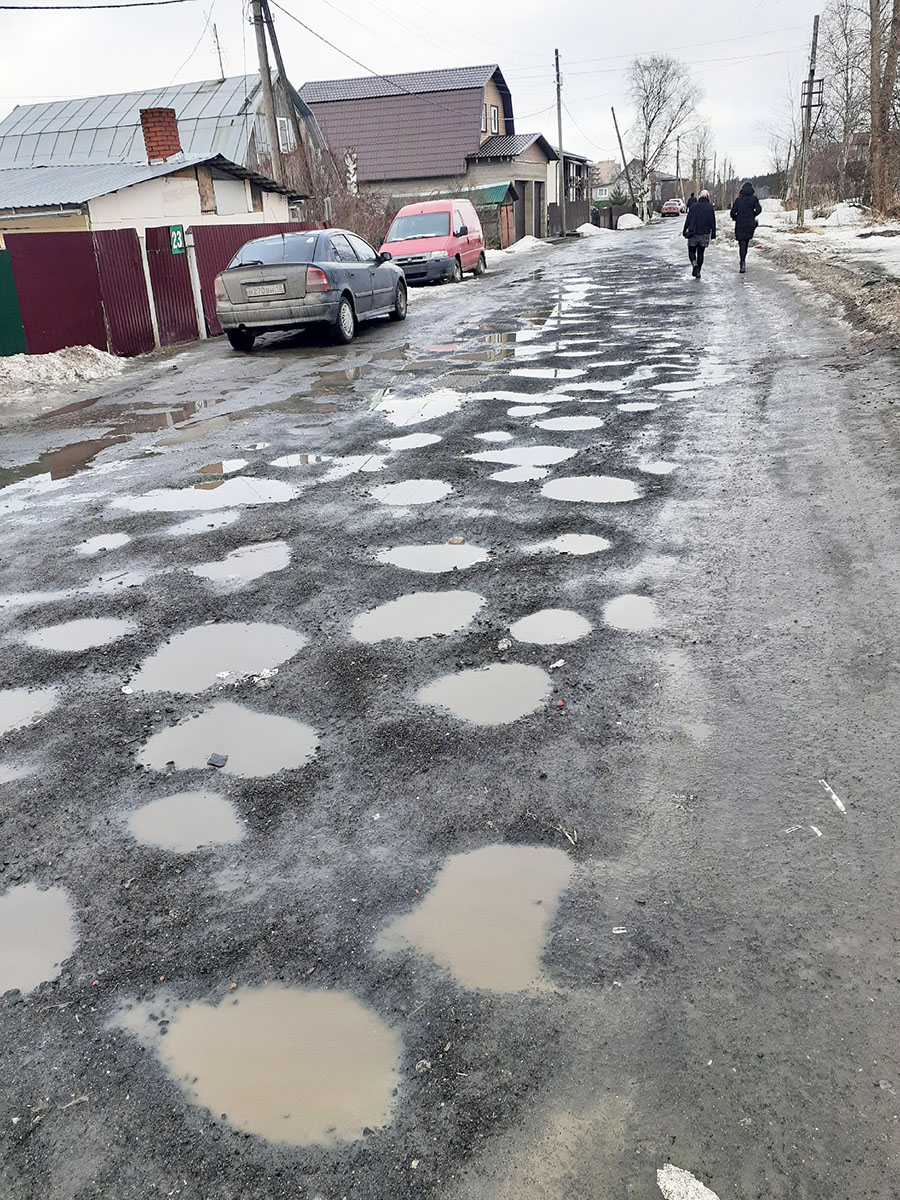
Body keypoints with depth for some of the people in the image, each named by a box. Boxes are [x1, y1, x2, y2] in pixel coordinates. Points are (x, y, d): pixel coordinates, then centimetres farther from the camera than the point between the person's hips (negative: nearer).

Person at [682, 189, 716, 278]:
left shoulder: (693, 206, -3)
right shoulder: (710, 208, 2)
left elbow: (688, 220, -3)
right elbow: (713, 222, 3)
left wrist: (684, 231, 5)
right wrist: (713, 235, 7)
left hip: (693, 234, -2)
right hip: (705, 234, 2)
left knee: (691, 251, 10)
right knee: (701, 253, 11)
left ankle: (694, 264, -20)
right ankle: (698, 272, 8)